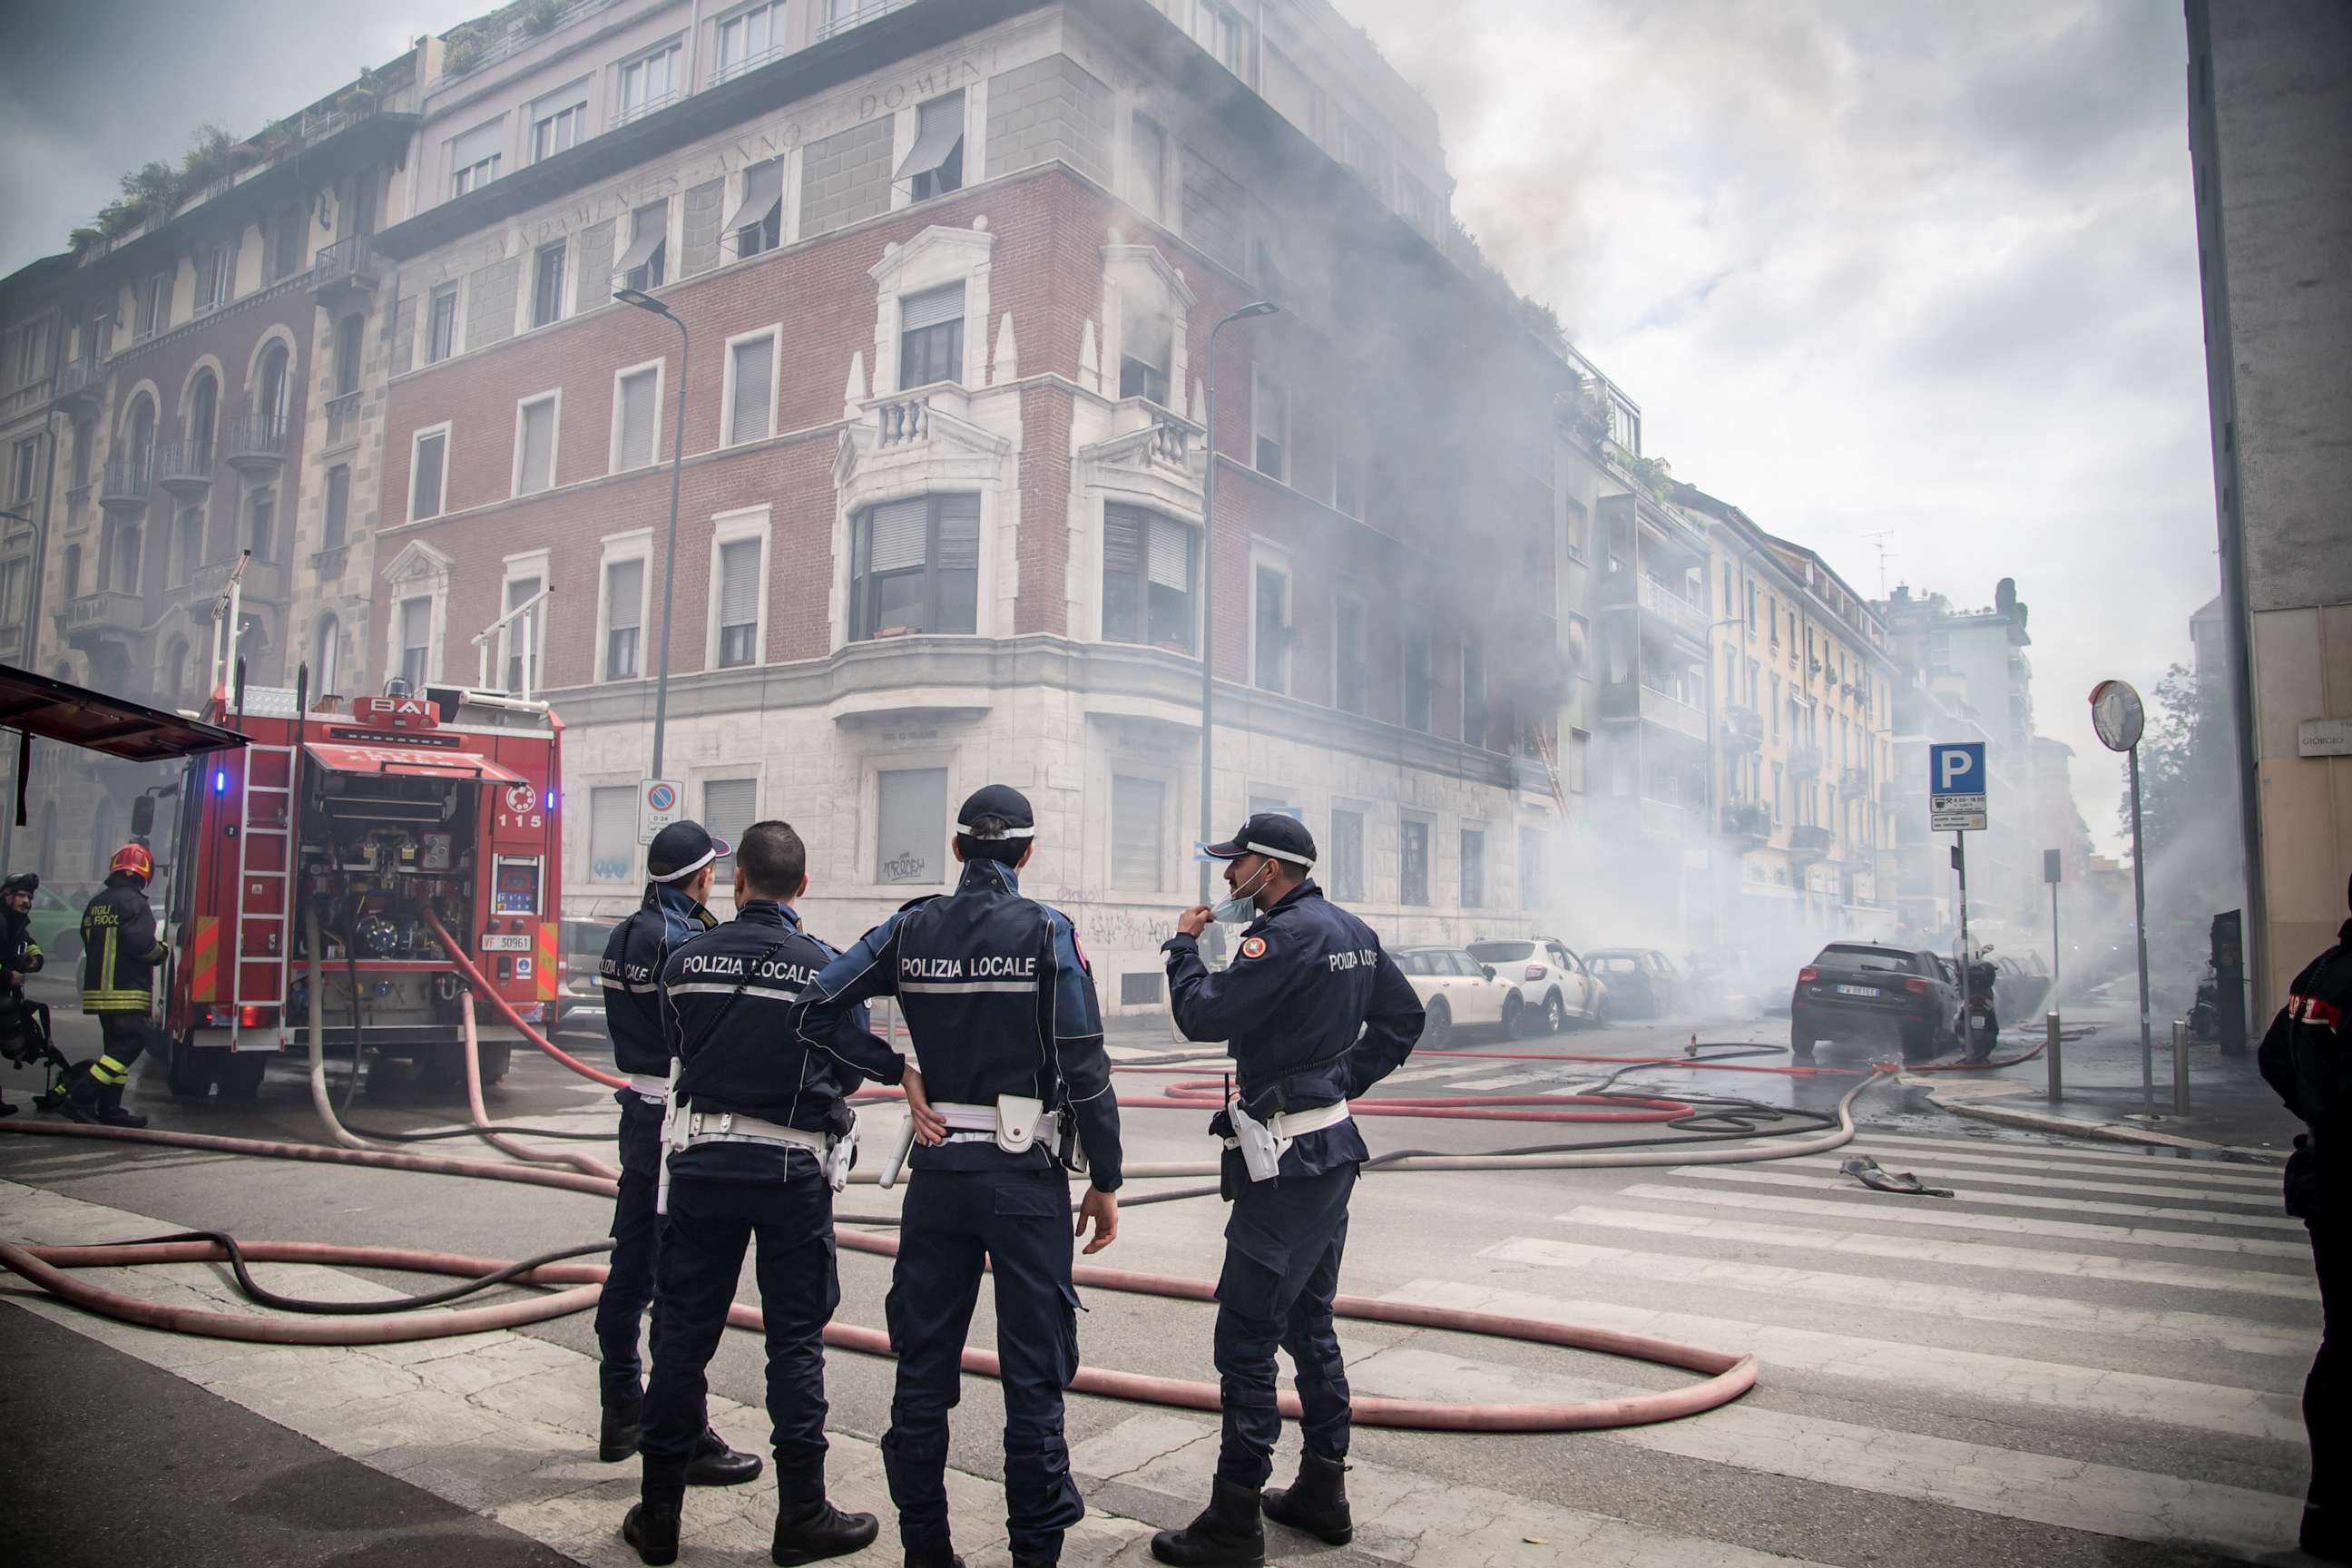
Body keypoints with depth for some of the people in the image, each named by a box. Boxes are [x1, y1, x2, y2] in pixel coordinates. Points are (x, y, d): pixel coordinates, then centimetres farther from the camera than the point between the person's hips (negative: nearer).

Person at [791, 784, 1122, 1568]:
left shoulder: (913, 928, 1)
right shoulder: (1046, 932, -9)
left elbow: (816, 1011, -2)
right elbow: (1085, 1069, -11)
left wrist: (900, 1071, 2)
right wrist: (1105, 1182, -3)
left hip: (938, 1171, 3)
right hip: (1027, 1175, -3)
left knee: (923, 1368, 14)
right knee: (1033, 1376, 8)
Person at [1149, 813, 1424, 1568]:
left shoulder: (1288, 934, -19)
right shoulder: (1351, 931, 11)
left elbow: (1201, 1015, -21)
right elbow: (1403, 1017, 18)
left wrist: (1185, 944, -5)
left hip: (1287, 1161, -10)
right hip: (1331, 1147, 10)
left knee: (1246, 1336, -3)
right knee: (1308, 1324, 19)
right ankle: (1322, 1492, 29)